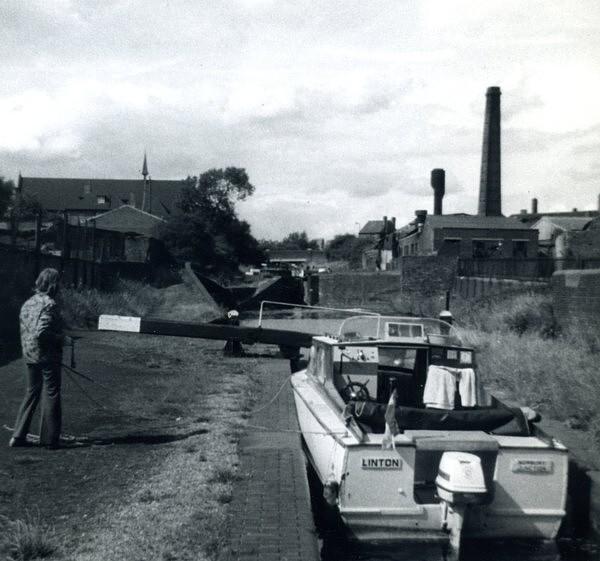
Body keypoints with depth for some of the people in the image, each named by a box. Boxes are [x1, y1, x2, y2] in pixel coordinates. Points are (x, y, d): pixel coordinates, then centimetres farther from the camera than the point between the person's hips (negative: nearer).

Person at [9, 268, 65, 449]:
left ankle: (18, 436, 19)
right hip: (47, 357, -7)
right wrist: (60, 338, -11)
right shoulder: (50, 305, -17)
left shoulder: (28, 303, 7)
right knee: (51, 395, 4)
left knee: (31, 393, 17)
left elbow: (24, 330, 12)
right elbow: (41, 333, -25)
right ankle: (49, 439, 10)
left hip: (29, 356, 8)